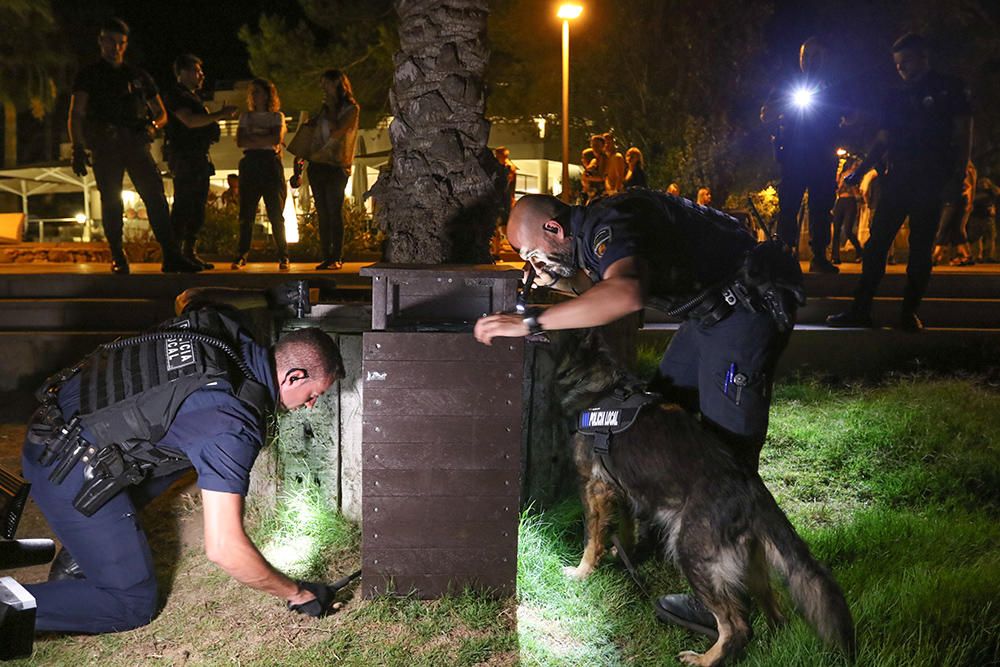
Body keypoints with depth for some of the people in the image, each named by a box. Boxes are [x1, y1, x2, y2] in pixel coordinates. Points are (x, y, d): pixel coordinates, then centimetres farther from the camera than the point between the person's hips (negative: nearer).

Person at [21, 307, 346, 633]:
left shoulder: (226, 331, -2)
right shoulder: (233, 425, -24)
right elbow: (223, 548, -24)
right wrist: (297, 594, -10)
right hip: (70, 471, -8)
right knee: (133, 603, 3)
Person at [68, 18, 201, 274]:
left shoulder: (139, 77, 21)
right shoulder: (89, 75, 13)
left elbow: (161, 113, 24)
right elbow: (76, 115, 4)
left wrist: (152, 125, -1)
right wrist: (78, 149, -9)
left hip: (136, 143, 1)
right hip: (105, 145, -1)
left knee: (155, 196, -13)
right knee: (111, 202, -4)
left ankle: (171, 256, -19)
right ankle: (118, 258, 2)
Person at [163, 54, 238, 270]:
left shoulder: (192, 97, 24)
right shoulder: (174, 95, -6)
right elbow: (190, 121, -19)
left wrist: (220, 115, 13)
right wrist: (219, 115, -17)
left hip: (199, 158, 10)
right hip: (184, 157, -10)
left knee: (197, 209, 9)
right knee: (182, 208, -12)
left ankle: (190, 252, 13)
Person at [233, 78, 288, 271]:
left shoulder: (277, 116, 10)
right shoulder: (245, 116, 16)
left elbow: (276, 139, -8)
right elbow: (240, 142, 3)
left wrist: (252, 137, -4)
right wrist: (263, 139, -8)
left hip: (270, 163, -2)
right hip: (250, 164, 2)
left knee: (276, 214, -4)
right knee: (246, 214, 0)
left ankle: (283, 257, 0)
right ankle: (242, 256, 4)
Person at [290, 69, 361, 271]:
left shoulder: (352, 109, -1)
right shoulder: (324, 109, 19)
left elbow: (336, 132, -14)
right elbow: (311, 134, 20)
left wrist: (331, 108, -3)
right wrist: (300, 159, 11)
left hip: (336, 167, -6)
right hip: (317, 166, 6)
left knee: (334, 213, -9)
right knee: (322, 214, 4)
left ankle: (337, 258, -7)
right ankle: (326, 257, 6)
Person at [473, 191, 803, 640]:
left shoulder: (608, 228, -25)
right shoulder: (590, 233, 6)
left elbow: (625, 295, -45)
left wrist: (530, 323, -43)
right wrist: (557, 281, -4)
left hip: (748, 303, -10)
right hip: (711, 308, 10)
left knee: (726, 443, -12)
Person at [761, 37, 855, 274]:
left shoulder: (834, 90, 16)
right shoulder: (787, 87, 13)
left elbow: (850, 118, 11)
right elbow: (765, 116, 6)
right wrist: (787, 105, -10)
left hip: (823, 156, 2)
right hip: (793, 155, -1)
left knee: (821, 206, -2)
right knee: (788, 205, -8)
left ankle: (819, 256, 0)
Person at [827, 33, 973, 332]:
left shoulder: (950, 88, 6)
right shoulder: (896, 97, 18)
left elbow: (963, 134, 1)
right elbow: (882, 141, 18)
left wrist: (957, 178, -9)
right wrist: (860, 171, 7)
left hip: (931, 183, -4)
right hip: (897, 181, 4)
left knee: (920, 248, -3)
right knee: (876, 243, -4)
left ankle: (910, 312, 1)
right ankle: (860, 309, -4)